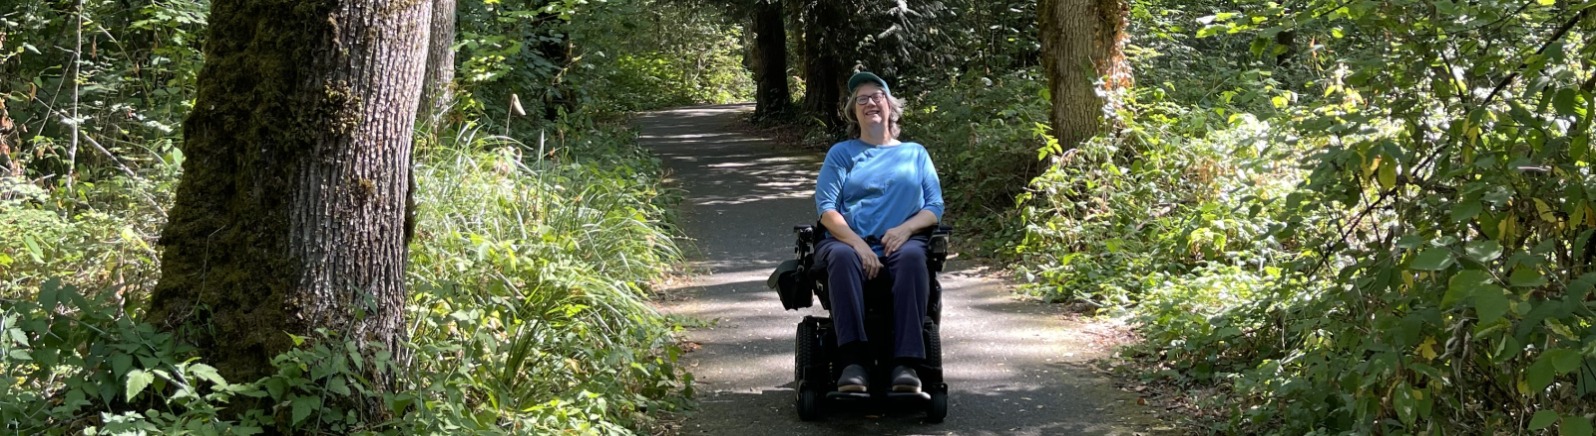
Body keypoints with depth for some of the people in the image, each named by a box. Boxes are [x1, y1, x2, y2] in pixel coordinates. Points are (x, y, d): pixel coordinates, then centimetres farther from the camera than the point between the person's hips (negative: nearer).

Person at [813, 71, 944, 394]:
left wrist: (905, 228, -9)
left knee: (912, 256, -38)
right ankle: (854, 361, -49)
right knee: (841, 257, -38)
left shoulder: (915, 154, 25)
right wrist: (857, 244, -13)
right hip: (848, 240, 0)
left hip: (900, 242, 0)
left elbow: (935, 207, 14)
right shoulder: (841, 153, 21)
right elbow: (826, 209, 6)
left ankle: (907, 363, -47)